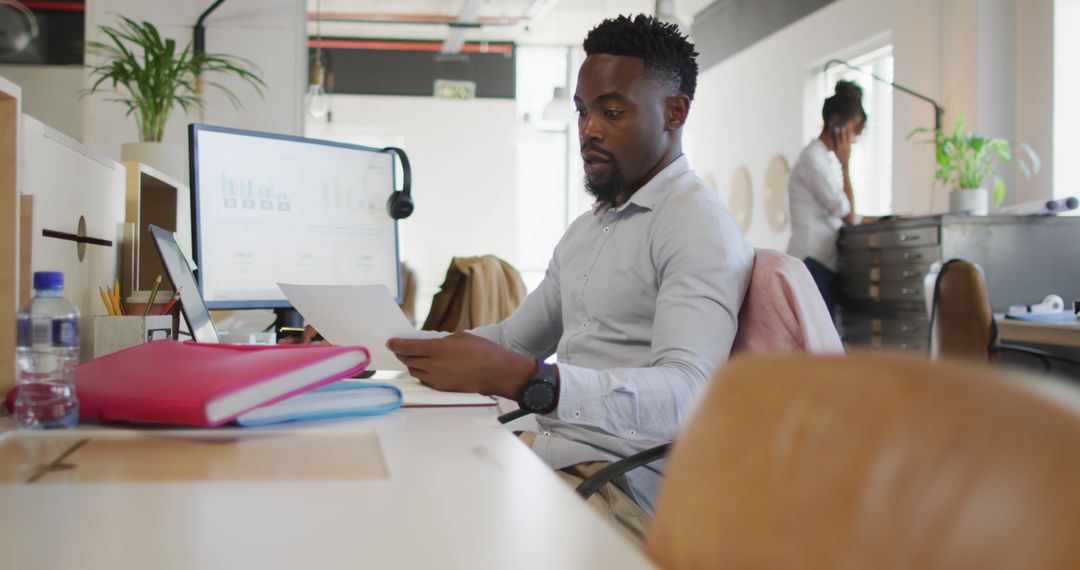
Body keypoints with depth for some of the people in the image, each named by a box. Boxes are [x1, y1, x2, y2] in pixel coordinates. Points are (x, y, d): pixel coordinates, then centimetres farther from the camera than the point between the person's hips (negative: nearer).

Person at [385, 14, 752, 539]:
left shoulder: (698, 227, -11)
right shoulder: (586, 229, 19)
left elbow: (685, 396, -26)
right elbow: (515, 336, 26)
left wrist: (519, 378, -38)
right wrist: (409, 345, 8)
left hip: (623, 481, -8)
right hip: (550, 447, 8)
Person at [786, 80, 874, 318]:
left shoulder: (828, 159, 19)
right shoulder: (814, 158, -9)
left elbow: (845, 216, 20)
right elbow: (846, 212, -10)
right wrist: (845, 163, -4)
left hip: (827, 264, 10)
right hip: (812, 263, -10)